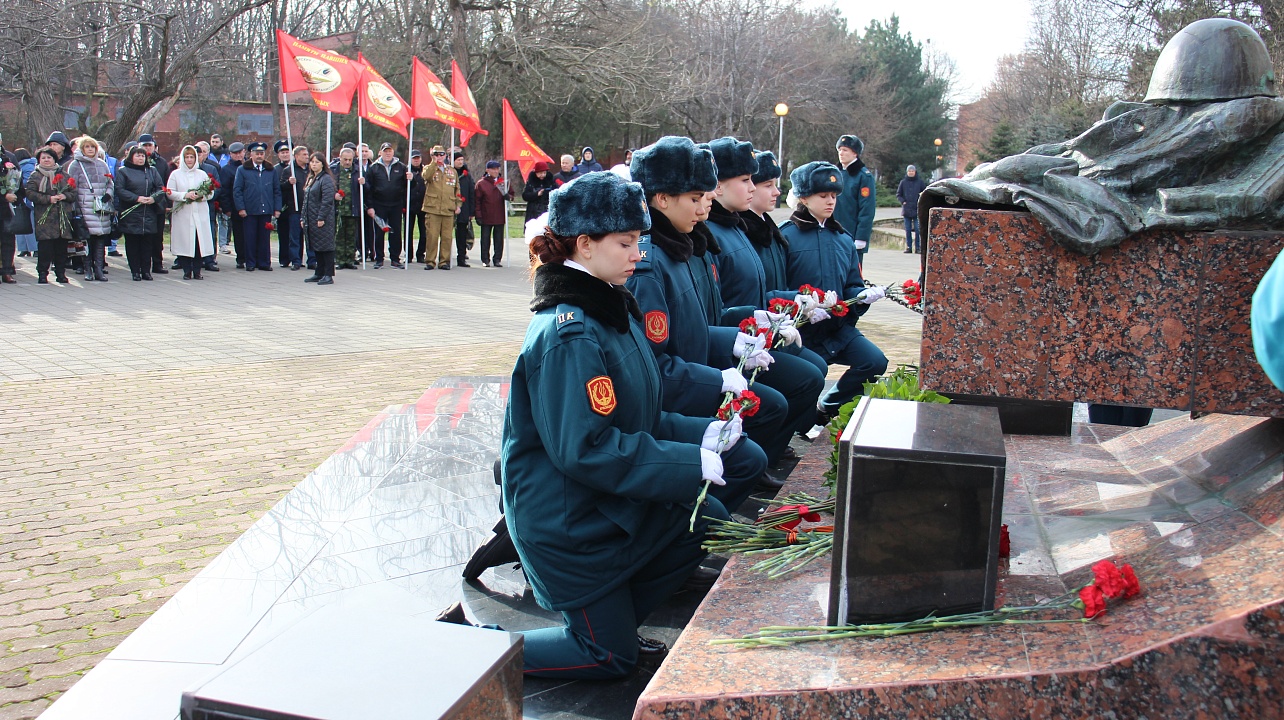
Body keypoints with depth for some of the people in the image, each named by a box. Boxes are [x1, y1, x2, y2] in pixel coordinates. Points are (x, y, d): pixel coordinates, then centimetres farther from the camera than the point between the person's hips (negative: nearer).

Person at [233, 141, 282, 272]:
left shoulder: (271, 171, 12)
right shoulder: (242, 170, 5)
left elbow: (277, 191, 11)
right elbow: (237, 190, 1)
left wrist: (277, 209, 3)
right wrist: (240, 208, -7)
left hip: (266, 211, 2)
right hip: (249, 211, -2)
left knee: (265, 238, 5)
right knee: (250, 239, 1)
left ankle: (264, 263, 13)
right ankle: (250, 263, 9)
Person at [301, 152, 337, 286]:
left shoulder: (326, 179, -11)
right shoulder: (311, 178, 17)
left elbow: (327, 201, -17)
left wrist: (321, 218, -21)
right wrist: (304, 218, 15)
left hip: (323, 220, -9)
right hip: (311, 219, 9)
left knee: (325, 246, -6)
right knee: (317, 247, 13)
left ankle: (328, 275, -4)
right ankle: (319, 273, 19)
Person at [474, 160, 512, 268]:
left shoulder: (503, 182, 8)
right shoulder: (481, 183, -2)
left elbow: (511, 194, 17)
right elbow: (477, 200, -3)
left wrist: (508, 196, -9)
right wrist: (478, 216, -8)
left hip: (500, 217, 3)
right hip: (486, 217, -3)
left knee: (499, 239, 5)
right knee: (485, 239, 4)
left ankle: (497, 259, 13)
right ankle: (486, 260, 12)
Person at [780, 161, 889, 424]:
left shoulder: (843, 239, 12)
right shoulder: (787, 235, -9)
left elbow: (852, 286, 15)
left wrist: (863, 295, -7)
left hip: (840, 327, 5)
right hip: (802, 332, -5)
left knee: (875, 362, -11)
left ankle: (826, 410, 10)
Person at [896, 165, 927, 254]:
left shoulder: (919, 182, 3)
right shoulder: (903, 182, 7)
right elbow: (898, 194, 11)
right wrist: (903, 201, -4)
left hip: (917, 210, -2)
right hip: (906, 210, 2)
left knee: (917, 229, -5)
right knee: (908, 230, 5)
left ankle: (917, 247, -1)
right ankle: (908, 247, 9)